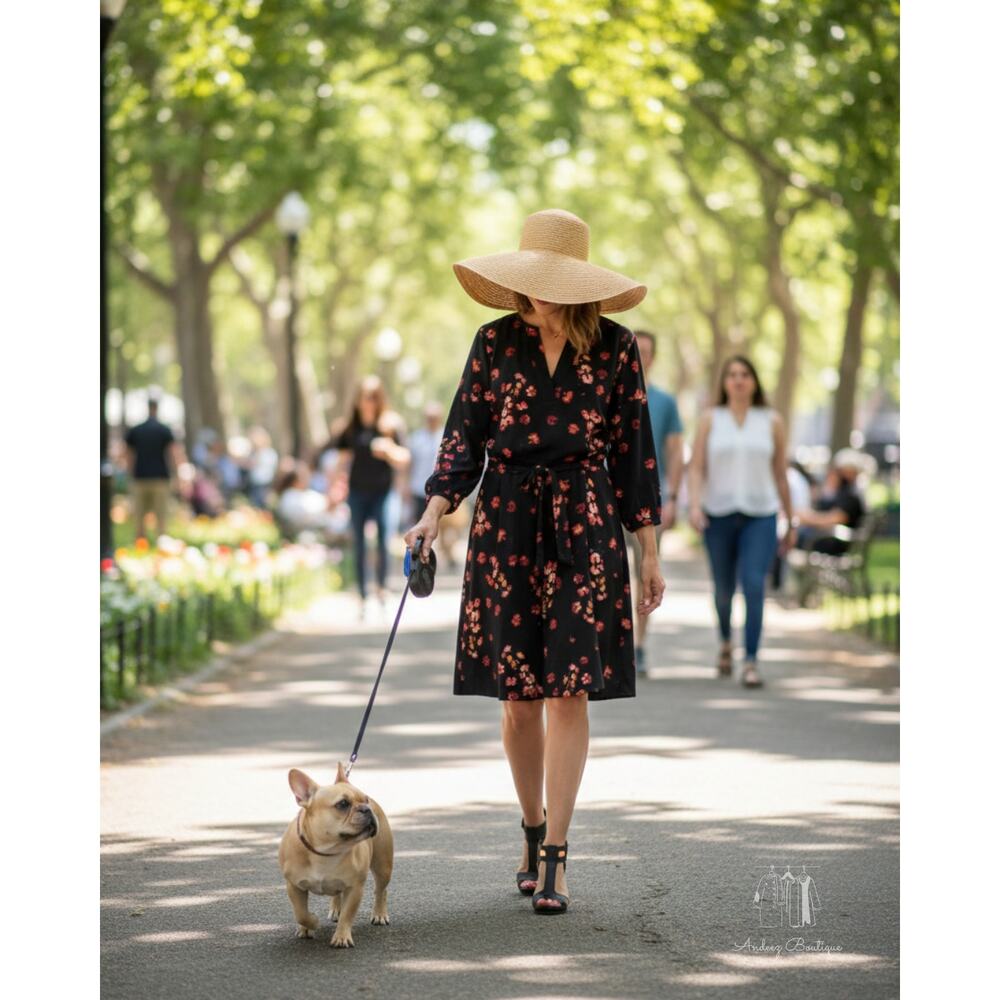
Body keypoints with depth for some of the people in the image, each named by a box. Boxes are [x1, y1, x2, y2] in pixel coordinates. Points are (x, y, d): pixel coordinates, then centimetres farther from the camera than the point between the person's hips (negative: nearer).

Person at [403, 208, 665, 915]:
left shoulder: (615, 347, 0)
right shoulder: (496, 342, 3)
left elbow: (634, 449, 4)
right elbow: (465, 435, 5)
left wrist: (649, 550, 4)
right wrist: (436, 511, -10)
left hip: (585, 526, -1)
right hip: (507, 523, 1)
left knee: (569, 692, -6)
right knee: (518, 696, 4)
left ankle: (554, 856, -3)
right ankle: (533, 832, 23)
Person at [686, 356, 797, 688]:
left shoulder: (772, 422, 6)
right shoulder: (710, 420, 5)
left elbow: (780, 475, 10)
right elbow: (696, 469, 1)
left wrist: (791, 523, 11)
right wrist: (695, 505, -15)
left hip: (760, 515, -1)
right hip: (719, 515, 1)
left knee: (754, 585, -17)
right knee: (724, 589, 10)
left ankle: (750, 662, -15)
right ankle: (726, 642, 39)